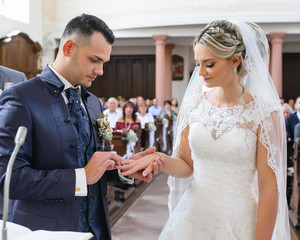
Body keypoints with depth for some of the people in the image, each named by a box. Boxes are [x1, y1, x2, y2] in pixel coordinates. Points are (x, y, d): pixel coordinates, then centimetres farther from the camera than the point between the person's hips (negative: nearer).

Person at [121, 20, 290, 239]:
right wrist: (161, 159, -14)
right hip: (192, 217, 4)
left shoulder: (263, 113, -13)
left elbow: (269, 190, -11)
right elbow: (186, 166, 5)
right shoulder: (192, 104, -1)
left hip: (237, 222, -3)